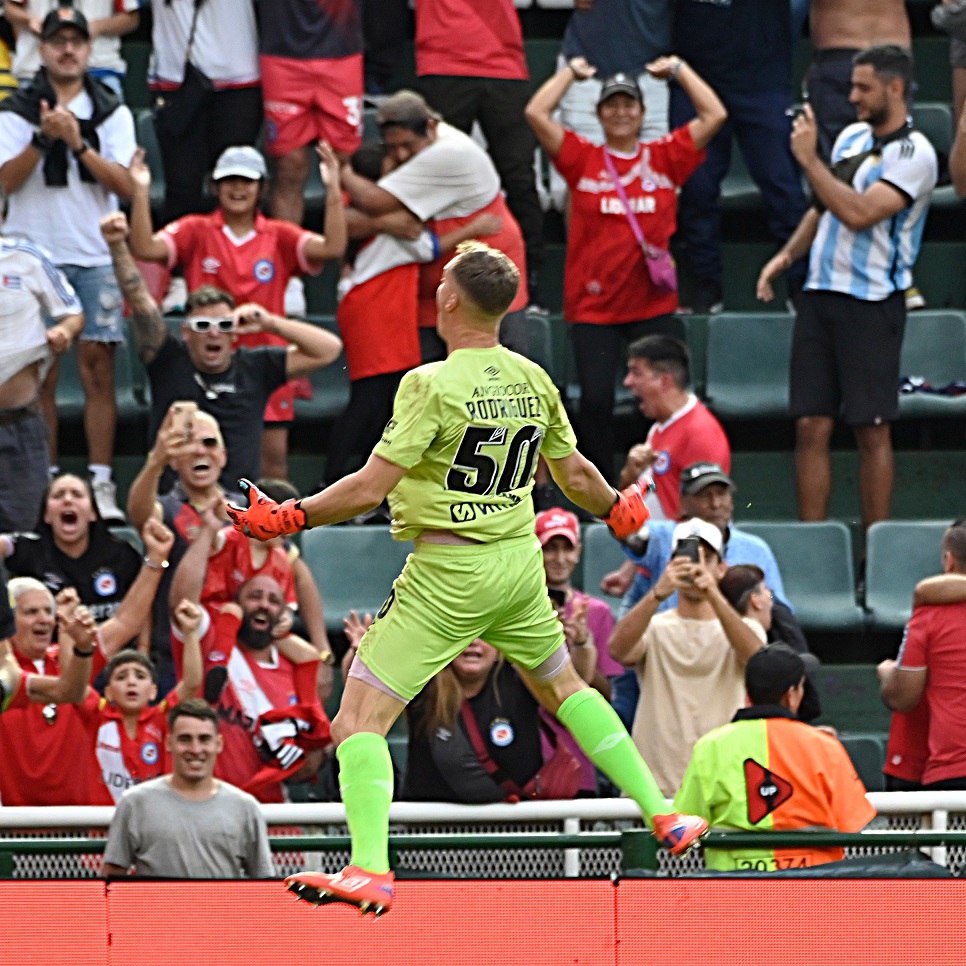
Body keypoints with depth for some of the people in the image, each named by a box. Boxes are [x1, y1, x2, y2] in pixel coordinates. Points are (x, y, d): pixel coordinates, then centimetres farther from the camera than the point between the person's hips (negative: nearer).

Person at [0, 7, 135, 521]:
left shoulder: (113, 112, 8)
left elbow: (126, 185, -2)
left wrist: (79, 144, -14)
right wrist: (43, 138, -17)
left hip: (96, 257, 1)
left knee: (99, 366, -4)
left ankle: (101, 483, -3)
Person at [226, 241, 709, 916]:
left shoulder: (433, 385, -17)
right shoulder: (534, 380, 2)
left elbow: (370, 488, -20)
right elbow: (575, 474, 15)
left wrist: (289, 518, -8)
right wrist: (618, 508, 35)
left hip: (448, 573, -7)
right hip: (519, 560, 7)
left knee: (360, 716, -6)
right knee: (562, 687, 29)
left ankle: (369, 870, -19)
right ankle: (663, 815, 29)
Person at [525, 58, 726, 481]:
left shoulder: (665, 157, 7)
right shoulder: (582, 159, 4)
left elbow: (714, 115, 3)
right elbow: (537, 113, -2)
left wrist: (678, 70, 9)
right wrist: (572, 72, 9)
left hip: (654, 304, 1)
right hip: (593, 305, -1)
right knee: (595, 400, -5)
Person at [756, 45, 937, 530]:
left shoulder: (913, 154, -10)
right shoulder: (851, 136, 14)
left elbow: (858, 213, -21)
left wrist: (809, 159, -15)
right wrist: (787, 255, 14)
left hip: (872, 304, -7)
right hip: (820, 293, 7)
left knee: (872, 431, -3)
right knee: (811, 426, 2)